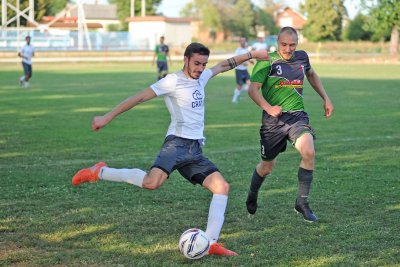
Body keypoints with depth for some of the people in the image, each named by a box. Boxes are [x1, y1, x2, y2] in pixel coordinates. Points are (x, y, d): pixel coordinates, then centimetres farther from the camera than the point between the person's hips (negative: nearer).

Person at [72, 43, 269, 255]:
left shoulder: (201, 78, 17)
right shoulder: (173, 81, -5)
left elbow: (224, 65, 34)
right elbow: (139, 97, -9)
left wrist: (252, 55, 35)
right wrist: (107, 117, -12)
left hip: (195, 150, 8)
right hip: (177, 142, -8)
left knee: (222, 186, -6)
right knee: (152, 183, -30)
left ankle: (211, 243, -7)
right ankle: (99, 172, -11)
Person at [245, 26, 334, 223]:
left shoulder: (302, 57, 7)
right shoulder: (267, 61, -8)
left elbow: (312, 75, 29)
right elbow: (252, 89, -12)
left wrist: (326, 99, 25)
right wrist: (268, 108, -27)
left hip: (298, 116, 3)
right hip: (274, 119, -3)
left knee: (309, 153, -23)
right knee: (267, 166, 9)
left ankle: (302, 203, -10)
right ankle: (252, 197, 41)